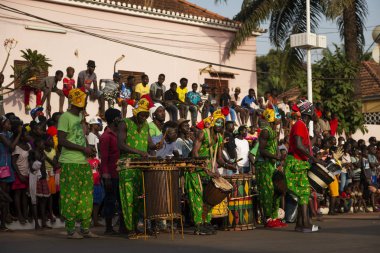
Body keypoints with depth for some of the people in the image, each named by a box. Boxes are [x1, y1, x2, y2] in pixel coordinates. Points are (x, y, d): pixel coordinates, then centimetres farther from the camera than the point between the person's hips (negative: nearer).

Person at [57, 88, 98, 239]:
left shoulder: (80, 116, 16)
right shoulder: (65, 117, -10)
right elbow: (61, 141, -16)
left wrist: (88, 149, 7)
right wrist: (83, 148, -16)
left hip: (83, 162, 8)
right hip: (70, 164, -8)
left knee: (85, 197, 8)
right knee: (71, 197, -3)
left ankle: (85, 229, 14)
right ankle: (70, 230, 3)